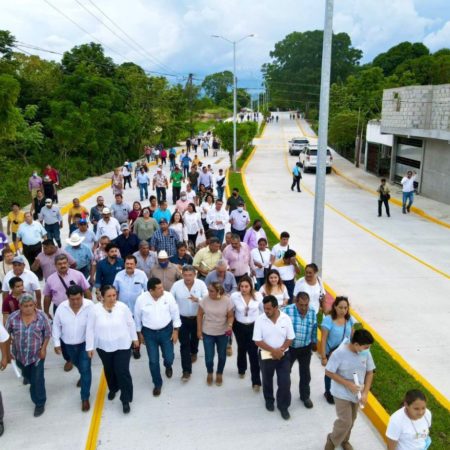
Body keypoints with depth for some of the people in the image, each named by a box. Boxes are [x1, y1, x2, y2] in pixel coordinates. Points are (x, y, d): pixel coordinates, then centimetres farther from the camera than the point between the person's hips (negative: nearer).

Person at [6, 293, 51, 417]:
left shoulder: (41, 316, -21)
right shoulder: (13, 317, -19)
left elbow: (48, 333, -8)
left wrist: (43, 348, -12)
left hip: (37, 354, -3)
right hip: (19, 354, 3)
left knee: (37, 379, 1)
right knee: (25, 371, 32)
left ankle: (40, 403, 20)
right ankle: (27, 376, 68)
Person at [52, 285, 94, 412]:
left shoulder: (90, 306, -23)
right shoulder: (61, 307, -15)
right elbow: (56, 326, -2)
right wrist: (56, 343, -2)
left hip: (85, 343, -4)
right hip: (68, 344, 4)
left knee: (85, 369, -6)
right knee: (77, 364, 27)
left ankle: (85, 398, 8)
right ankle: (83, 376, 60)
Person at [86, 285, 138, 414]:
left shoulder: (122, 307, -14)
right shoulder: (95, 309, -15)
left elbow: (131, 323, -1)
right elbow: (90, 329, -7)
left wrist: (134, 338, 6)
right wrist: (90, 347, -4)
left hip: (122, 346, -2)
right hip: (104, 347, 2)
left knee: (123, 372, -4)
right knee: (109, 370, 22)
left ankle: (126, 400, 12)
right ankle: (113, 389, 49)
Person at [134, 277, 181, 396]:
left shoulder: (168, 296, -16)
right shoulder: (141, 299, -17)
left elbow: (175, 313, -5)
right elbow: (137, 317, -2)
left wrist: (175, 331, -3)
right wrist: (140, 333, 6)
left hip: (166, 330, 1)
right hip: (149, 333, 0)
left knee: (169, 357, 8)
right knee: (153, 361, 7)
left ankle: (168, 366, 47)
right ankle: (157, 383, 30)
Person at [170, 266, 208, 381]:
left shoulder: (201, 284, -18)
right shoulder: (176, 285, -15)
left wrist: (197, 299, -41)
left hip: (197, 318, 1)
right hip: (182, 318, -1)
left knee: (195, 338, 26)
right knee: (184, 344, -2)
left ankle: (194, 352, 58)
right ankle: (186, 371, 4)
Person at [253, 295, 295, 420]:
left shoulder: (286, 319, -12)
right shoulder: (260, 320, -15)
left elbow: (290, 338, -5)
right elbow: (257, 341, -14)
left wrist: (280, 350, -19)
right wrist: (273, 351, -20)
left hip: (283, 356, 0)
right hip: (266, 356, 0)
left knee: (285, 382, 2)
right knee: (267, 381, 18)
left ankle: (283, 406, 23)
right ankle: (269, 401, 43)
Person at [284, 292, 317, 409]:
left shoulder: (312, 312, -9)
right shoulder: (287, 310, -21)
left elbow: (314, 330, 6)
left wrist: (314, 343, 16)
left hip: (305, 349, 2)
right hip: (289, 348, -2)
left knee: (305, 374, 15)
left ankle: (305, 396, 37)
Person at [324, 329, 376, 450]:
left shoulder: (366, 353, -13)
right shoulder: (339, 353, -28)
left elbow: (370, 373, -1)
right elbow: (329, 372, -20)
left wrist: (365, 393, -10)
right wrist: (348, 384, -23)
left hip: (356, 393, 5)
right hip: (342, 393, -5)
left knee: (351, 420, 20)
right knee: (345, 422, -5)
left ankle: (344, 440, 46)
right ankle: (332, 440, 23)